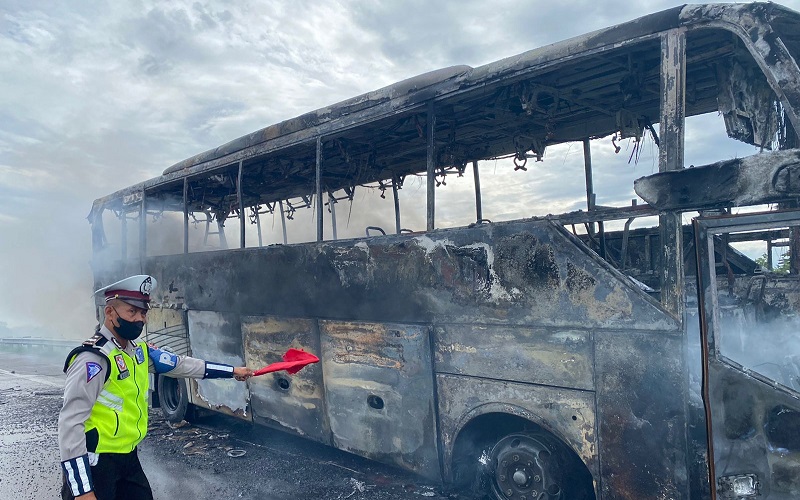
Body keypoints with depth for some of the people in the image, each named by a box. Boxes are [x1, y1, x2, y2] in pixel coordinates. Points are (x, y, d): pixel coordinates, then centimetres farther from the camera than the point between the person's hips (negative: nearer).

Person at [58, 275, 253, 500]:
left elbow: (180, 364, 14)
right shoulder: (93, 359, -22)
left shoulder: (139, 351, 4)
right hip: (96, 464, -8)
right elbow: (71, 423, -24)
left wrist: (232, 371, 18)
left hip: (128, 457, 8)